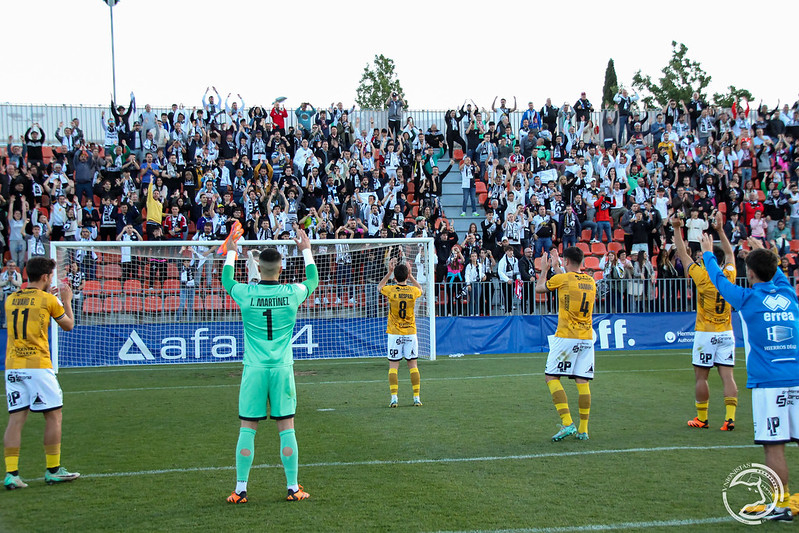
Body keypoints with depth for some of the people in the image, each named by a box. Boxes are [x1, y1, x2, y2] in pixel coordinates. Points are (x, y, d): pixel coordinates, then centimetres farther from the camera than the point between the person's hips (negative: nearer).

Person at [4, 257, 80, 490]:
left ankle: (11, 473, -2)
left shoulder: (11, 300, 11)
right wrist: (67, 300, 27)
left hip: (12, 367, 5)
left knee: (15, 419, 4)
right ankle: (53, 470, 10)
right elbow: (68, 325, 11)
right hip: (38, 366, -5)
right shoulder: (48, 300, -3)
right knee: (54, 416, 6)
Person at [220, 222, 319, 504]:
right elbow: (313, 280, 18)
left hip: (254, 369, 0)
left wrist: (231, 251, 31)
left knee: (247, 429, 5)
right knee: (286, 429, 6)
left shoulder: (246, 293, -6)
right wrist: (306, 250, 30)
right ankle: (293, 488, 10)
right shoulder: (292, 293, -5)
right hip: (282, 368, 0)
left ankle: (240, 490, 7)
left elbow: (227, 280, 18)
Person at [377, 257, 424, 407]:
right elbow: (421, 290, 22)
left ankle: (394, 398, -5)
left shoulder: (391, 290, -9)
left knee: (393, 367, 2)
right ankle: (417, 398, 6)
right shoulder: (413, 291, -5)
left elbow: (379, 287, 16)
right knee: (413, 366, 7)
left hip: (394, 334, -1)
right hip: (410, 333, 1)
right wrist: (410, 276, 20)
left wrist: (389, 272, 15)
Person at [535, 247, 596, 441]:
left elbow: (539, 287, 10)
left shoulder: (562, 278, -7)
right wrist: (557, 267, 38)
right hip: (586, 338, 5)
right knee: (582, 382, 6)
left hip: (566, 337, -5)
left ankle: (567, 423, -10)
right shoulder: (591, 281, 10)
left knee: (551, 377, 2)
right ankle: (583, 430, 6)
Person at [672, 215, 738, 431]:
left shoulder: (703, 277, -11)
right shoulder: (729, 276, 0)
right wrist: (720, 229, 22)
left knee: (701, 377, 5)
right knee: (727, 375, 0)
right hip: (726, 334, 4)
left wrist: (677, 229, 3)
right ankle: (730, 418, -8)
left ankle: (702, 419, 12)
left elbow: (683, 254, -3)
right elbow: (730, 253, 18)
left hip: (705, 334, -4)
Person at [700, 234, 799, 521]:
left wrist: (708, 252, 32)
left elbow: (719, 279, 15)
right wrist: (762, 251, 50)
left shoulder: (748, 299, -2)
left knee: (774, 446, -1)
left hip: (768, 384, -5)